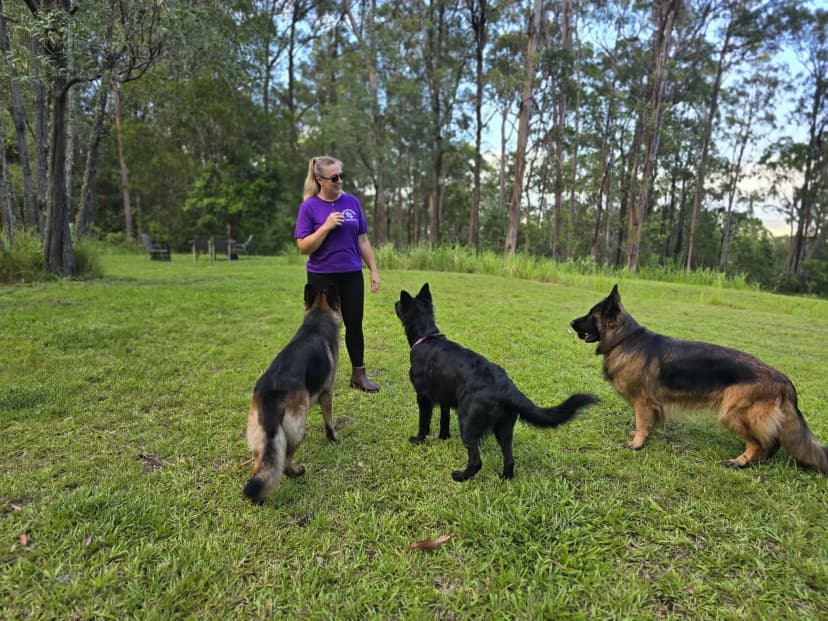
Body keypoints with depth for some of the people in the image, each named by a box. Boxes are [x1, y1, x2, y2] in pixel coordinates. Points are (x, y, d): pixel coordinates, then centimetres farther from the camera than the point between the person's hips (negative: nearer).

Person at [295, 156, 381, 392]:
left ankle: (359, 374, 21)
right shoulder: (309, 207, -6)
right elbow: (303, 247, -10)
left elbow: (363, 240, 8)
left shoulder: (352, 202, 4)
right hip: (322, 278, -3)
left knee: (354, 325, 9)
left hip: (352, 275, 3)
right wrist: (326, 227, -20)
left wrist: (374, 270, 6)